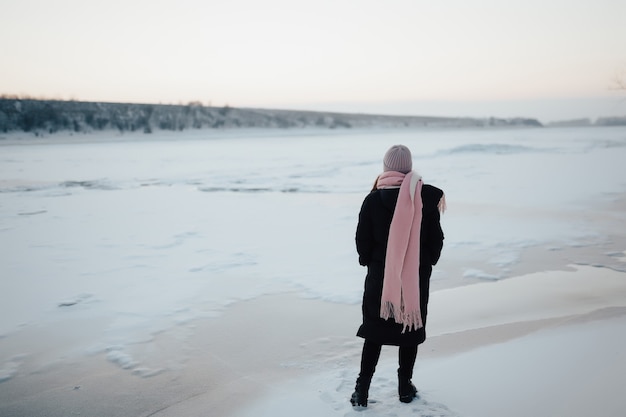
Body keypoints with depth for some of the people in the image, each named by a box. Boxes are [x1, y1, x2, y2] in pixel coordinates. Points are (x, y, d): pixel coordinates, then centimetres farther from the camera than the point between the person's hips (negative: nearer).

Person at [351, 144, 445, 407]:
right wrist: (427, 262, 15)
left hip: (381, 275, 0)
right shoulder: (426, 197, -8)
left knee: (375, 331, 10)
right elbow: (436, 238, -2)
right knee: (410, 330, 14)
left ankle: (362, 390, 10)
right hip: (416, 276, 0)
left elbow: (363, 240, -4)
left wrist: (368, 261, 15)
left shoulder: (373, 200, -10)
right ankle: (405, 387, 23)